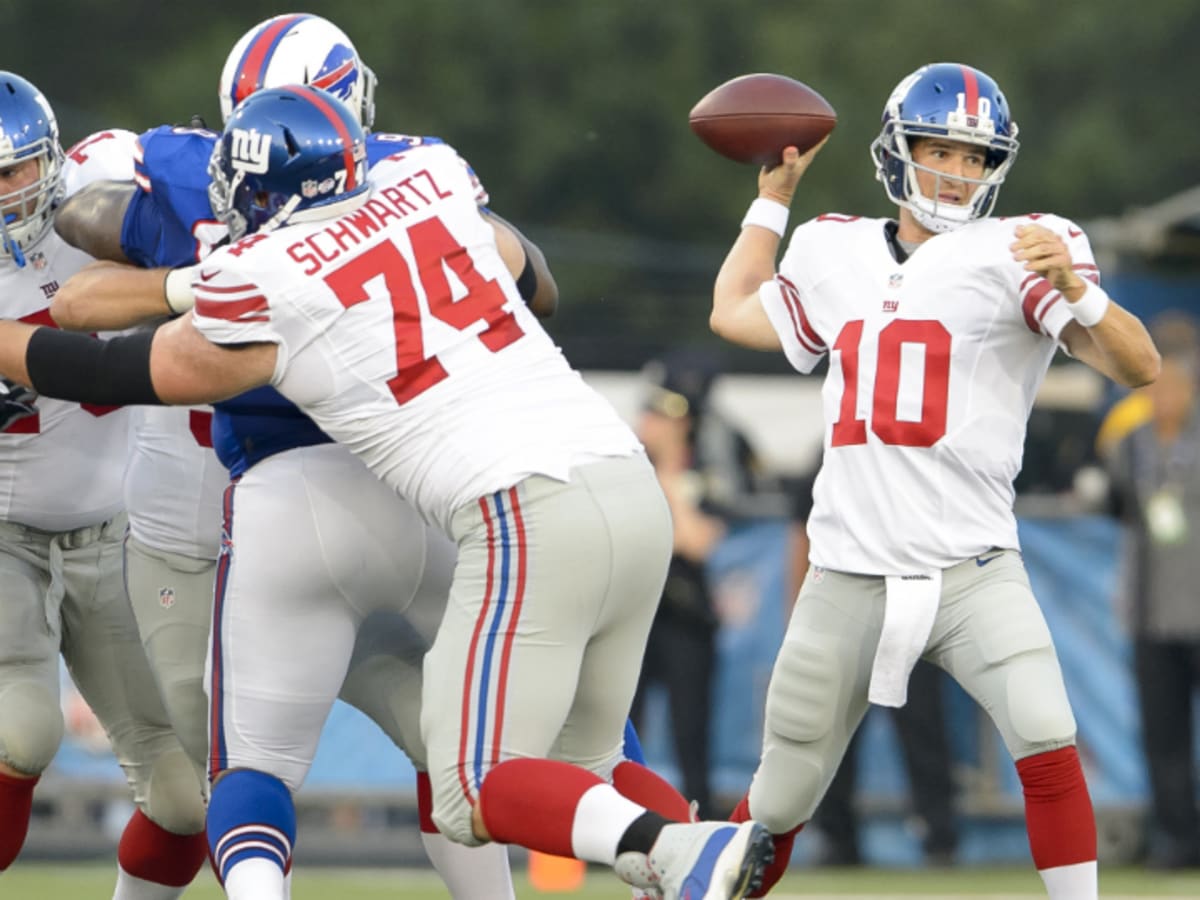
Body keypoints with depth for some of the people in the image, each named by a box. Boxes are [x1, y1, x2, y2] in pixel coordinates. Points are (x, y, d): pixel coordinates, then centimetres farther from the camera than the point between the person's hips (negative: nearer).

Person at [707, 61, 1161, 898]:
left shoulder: (1015, 251, -3)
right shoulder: (836, 256, 13)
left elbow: (1139, 366, -15)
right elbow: (733, 315, 31)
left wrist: (1076, 292, -33)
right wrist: (774, 194, 30)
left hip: (972, 571, -4)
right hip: (848, 579, 4)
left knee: (1047, 742, -27)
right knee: (778, 806, 7)